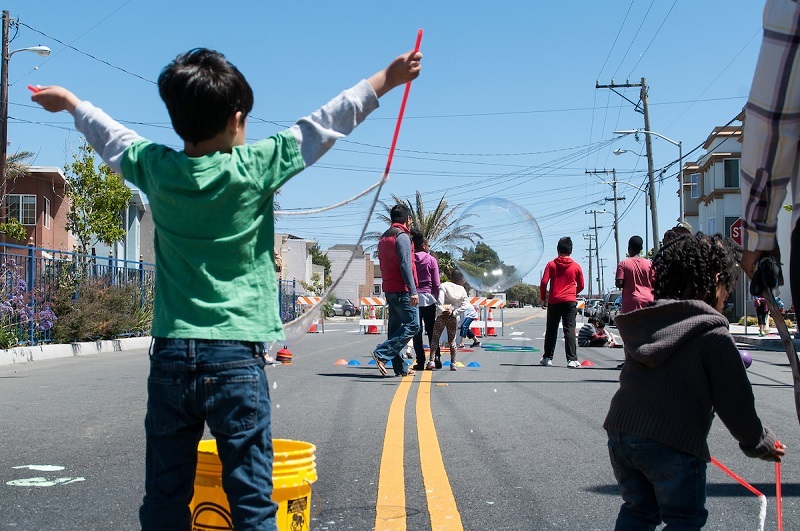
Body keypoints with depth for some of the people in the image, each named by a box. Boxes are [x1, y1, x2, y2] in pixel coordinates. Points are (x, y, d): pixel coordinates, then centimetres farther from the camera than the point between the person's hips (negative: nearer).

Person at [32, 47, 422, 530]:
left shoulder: (156, 168, 3)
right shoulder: (256, 166, -7)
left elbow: (111, 137, 22)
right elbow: (324, 125, 0)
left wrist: (71, 102, 42)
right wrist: (387, 79, 10)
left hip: (170, 355, 4)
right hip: (236, 358, -3)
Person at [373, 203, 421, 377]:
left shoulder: (383, 238, 18)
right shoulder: (402, 236, -10)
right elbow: (405, 265, -18)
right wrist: (413, 291, -20)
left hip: (389, 289, 9)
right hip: (402, 290, -9)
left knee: (396, 327, 8)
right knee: (412, 325, -7)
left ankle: (400, 368, 8)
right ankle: (382, 353, -16)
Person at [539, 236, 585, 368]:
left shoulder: (551, 264, 1)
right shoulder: (576, 266, 3)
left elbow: (544, 282, -5)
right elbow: (581, 286, 9)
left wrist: (543, 297, 8)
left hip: (554, 301, 1)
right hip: (570, 302, -1)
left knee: (551, 330, 12)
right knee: (569, 330, -5)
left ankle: (547, 358, 18)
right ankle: (572, 359, -15)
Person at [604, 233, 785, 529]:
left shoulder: (643, 321, 9)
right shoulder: (713, 335, -9)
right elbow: (734, 404, -7)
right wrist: (759, 445, 11)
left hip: (620, 430, 6)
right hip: (673, 443, -6)